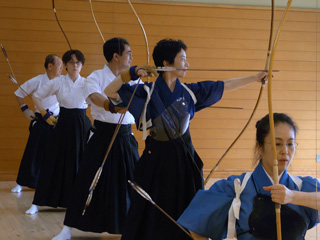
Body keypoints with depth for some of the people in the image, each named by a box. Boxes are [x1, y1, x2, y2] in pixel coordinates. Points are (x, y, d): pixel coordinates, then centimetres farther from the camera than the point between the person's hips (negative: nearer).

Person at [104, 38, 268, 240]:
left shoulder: (189, 91, 4)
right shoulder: (147, 91, -9)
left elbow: (225, 86, 10)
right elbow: (109, 92, -13)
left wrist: (255, 78, 11)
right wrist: (133, 73, -23)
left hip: (184, 156, 4)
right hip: (157, 157, -4)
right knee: (153, 214, 3)